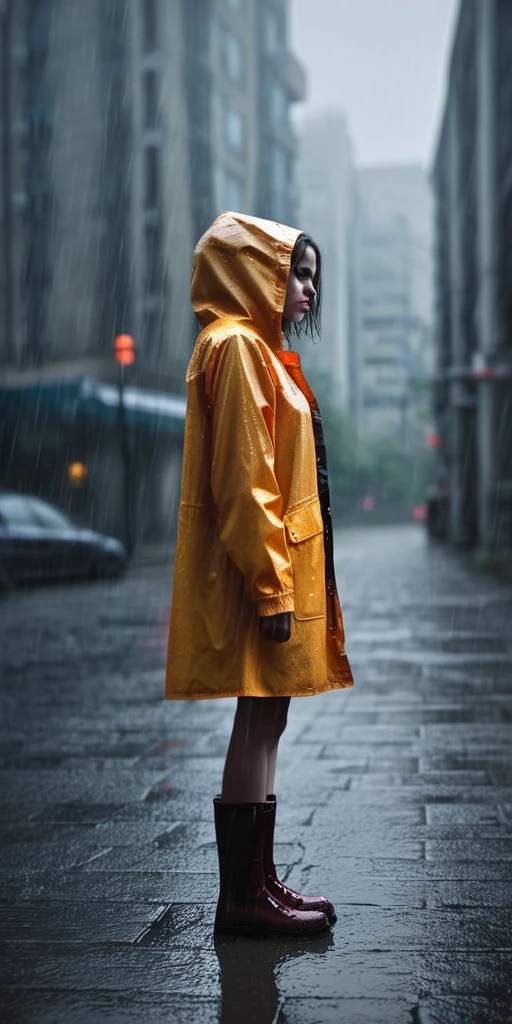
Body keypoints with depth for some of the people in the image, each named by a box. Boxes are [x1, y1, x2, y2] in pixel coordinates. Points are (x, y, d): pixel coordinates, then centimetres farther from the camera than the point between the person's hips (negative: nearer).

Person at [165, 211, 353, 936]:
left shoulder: (257, 348, 20)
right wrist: (270, 586, -20)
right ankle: (243, 897, 1)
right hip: (259, 567, -10)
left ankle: (257, 881, 17)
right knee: (259, 720, -6)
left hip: (280, 560, 10)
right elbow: (243, 480, -18)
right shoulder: (236, 346, -11)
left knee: (266, 720, 11)